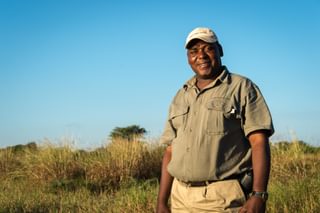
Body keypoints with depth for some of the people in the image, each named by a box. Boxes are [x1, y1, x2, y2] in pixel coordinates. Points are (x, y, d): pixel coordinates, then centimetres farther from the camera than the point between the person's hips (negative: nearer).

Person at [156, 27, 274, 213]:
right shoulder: (181, 97, 16)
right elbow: (171, 151, 14)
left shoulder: (242, 88, 1)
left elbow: (259, 143, -8)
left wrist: (259, 196, -18)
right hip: (181, 198, 5)